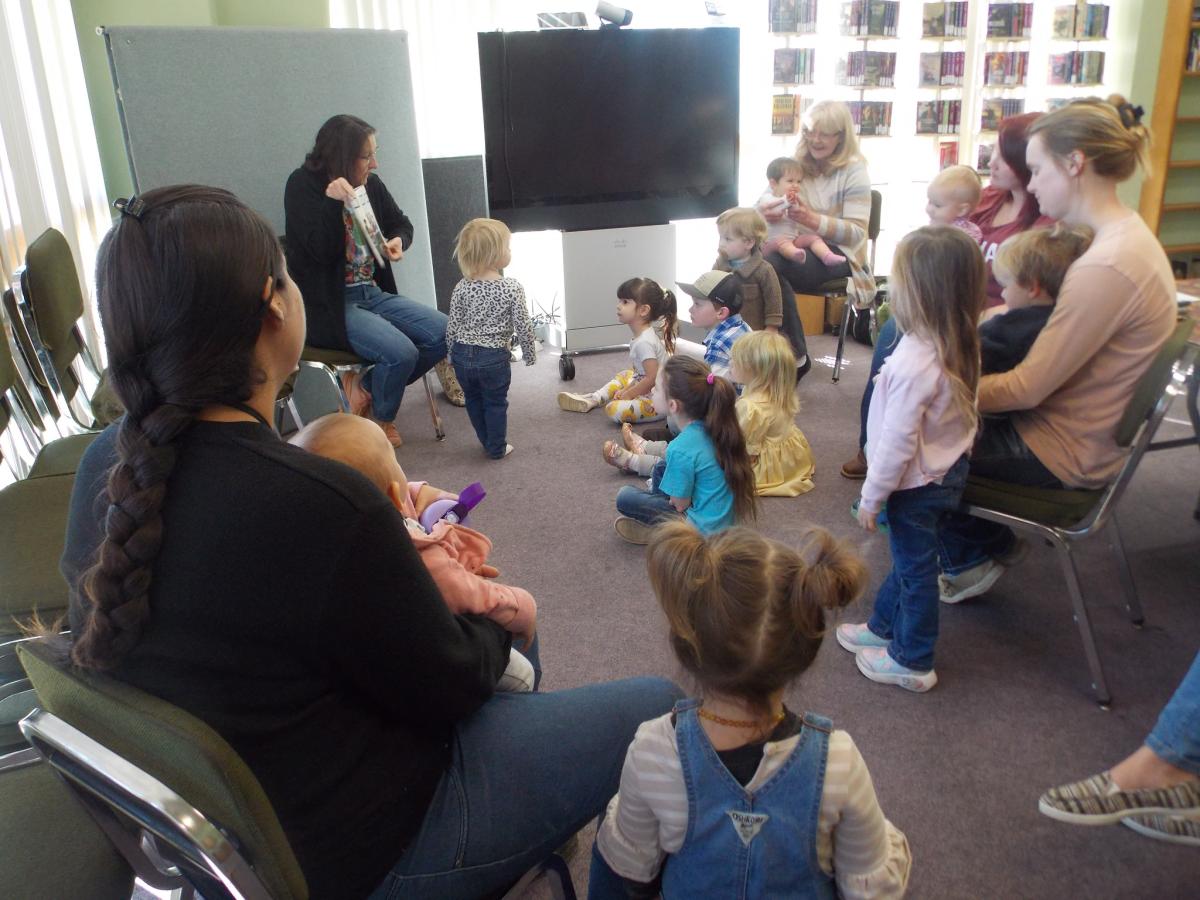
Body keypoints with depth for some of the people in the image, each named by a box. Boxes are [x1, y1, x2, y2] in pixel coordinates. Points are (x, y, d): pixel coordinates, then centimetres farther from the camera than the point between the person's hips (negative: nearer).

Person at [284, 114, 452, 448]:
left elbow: (401, 223, 18)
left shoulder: (370, 183, 5)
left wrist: (399, 241, -6)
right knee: (401, 353, -26)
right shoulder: (303, 185, -10)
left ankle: (366, 386, 7)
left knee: (445, 333, -8)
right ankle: (382, 421, 6)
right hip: (330, 305, -7)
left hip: (374, 293, 7)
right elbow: (322, 251, -19)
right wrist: (333, 202, -33)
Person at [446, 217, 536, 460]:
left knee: (473, 400, 21)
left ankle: (488, 441, 36)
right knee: (495, 403, 14)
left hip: (463, 355, 3)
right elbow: (523, 326, -10)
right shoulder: (512, 288, -14)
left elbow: (452, 326, 0)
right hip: (494, 358, -3)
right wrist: (529, 353, 5)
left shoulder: (462, 287, -5)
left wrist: (452, 354, 14)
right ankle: (497, 448, 25)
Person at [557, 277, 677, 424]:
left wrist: (628, 394, -15)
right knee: (624, 375, 32)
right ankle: (592, 399, 25)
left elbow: (653, 378, -26)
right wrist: (628, 389, 8)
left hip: (657, 400, -11)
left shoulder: (643, 342, -24)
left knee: (614, 409, -29)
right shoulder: (646, 334, 7)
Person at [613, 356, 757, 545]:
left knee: (625, 497, -3)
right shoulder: (716, 428, -6)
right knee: (662, 467, 19)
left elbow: (680, 504, -16)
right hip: (727, 517, 8)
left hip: (705, 529, -8)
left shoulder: (682, 449, -28)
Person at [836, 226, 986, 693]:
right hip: (948, 469, 9)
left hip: (918, 484, -9)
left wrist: (871, 496, -13)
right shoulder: (960, 348, -3)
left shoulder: (915, 363, -31)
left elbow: (897, 441, -26)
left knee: (915, 570, 8)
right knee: (909, 559, 24)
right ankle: (884, 626, 44)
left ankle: (912, 662, 26)